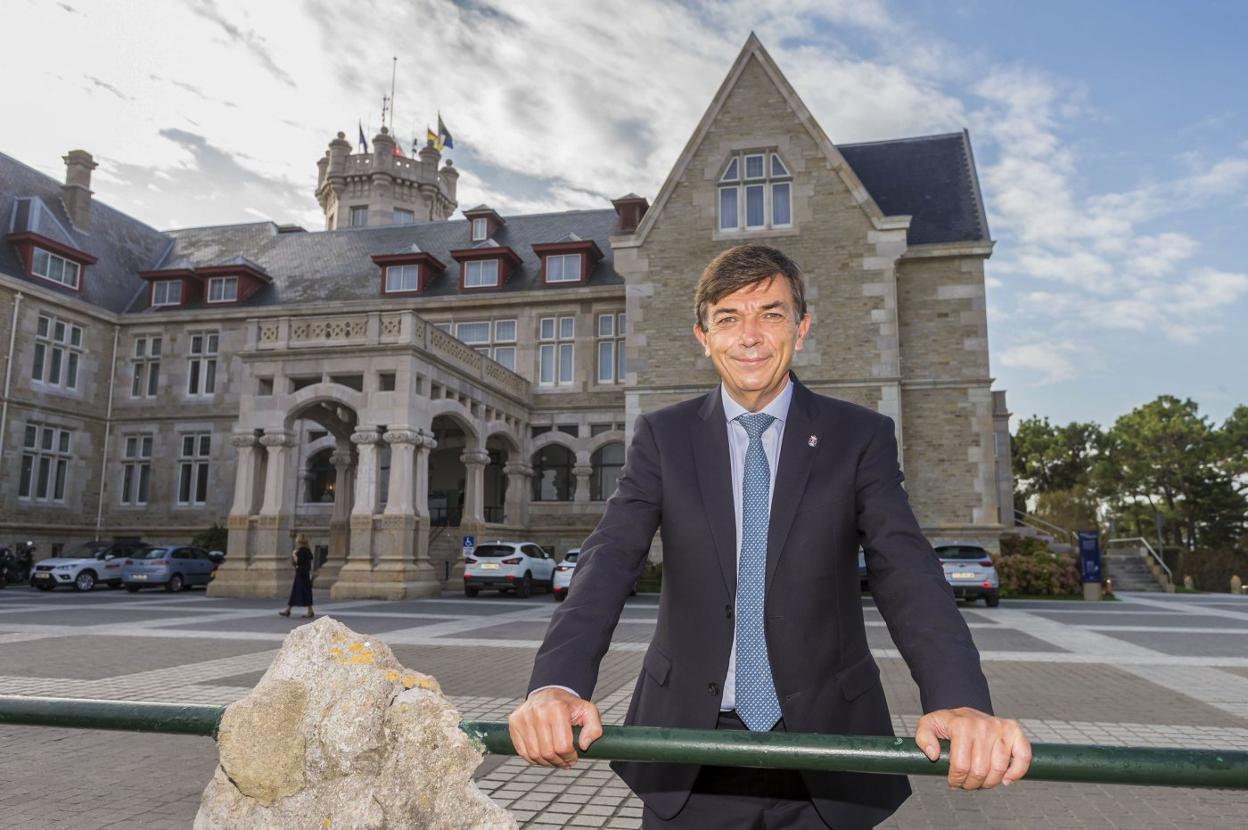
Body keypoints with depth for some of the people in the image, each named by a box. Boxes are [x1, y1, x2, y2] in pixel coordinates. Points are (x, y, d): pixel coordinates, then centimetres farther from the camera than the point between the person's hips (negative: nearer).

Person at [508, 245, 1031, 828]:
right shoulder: (662, 437, -2)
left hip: (823, 747, 0)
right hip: (689, 753, 1)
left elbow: (907, 572, -14)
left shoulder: (860, 437, -3)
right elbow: (609, 560, -12)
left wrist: (961, 700, -32)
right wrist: (556, 684, -30)